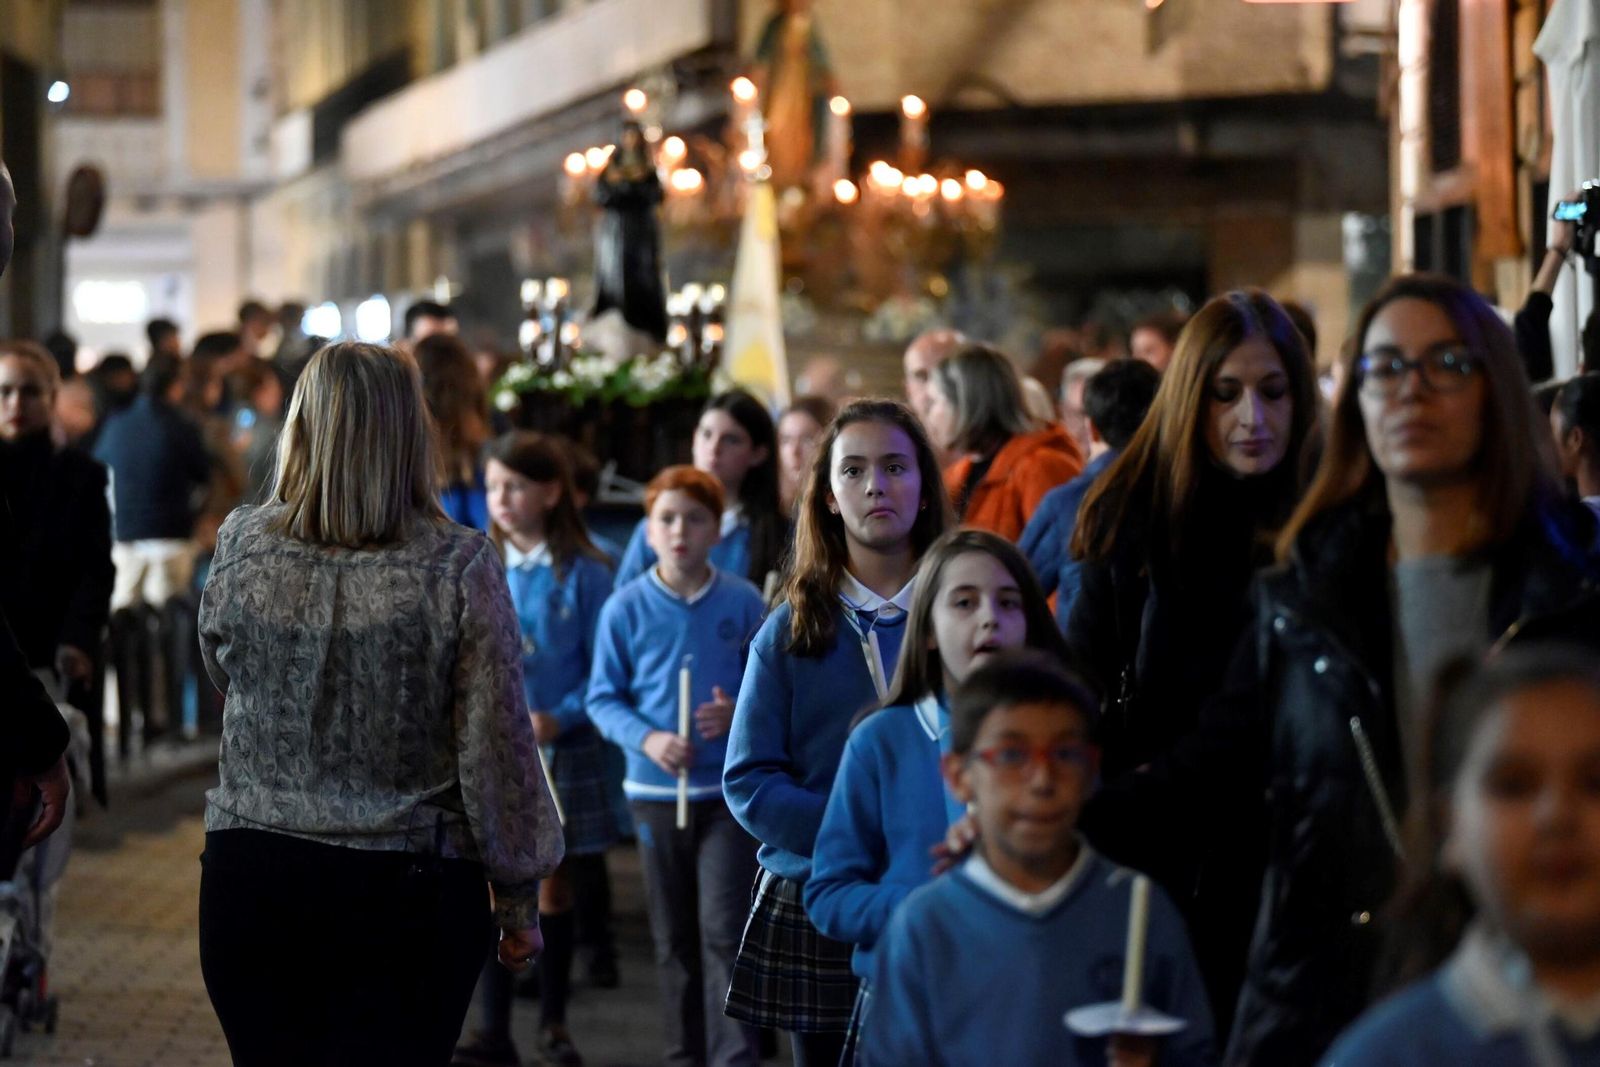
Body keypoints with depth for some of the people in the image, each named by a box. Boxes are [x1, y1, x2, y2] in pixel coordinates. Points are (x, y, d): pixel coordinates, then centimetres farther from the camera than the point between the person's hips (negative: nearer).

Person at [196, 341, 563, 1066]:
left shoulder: (240, 548, -4)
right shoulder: (460, 569, -11)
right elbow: (497, 754, -7)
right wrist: (519, 903, 3)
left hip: (251, 878, 2)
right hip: (407, 894, -2)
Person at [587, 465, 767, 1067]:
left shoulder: (743, 603, -4)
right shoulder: (627, 608, -3)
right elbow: (603, 698, 1)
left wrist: (739, 712, -16)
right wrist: (648, 739, -15)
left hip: (730, 790, -2)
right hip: (656, 791, 2)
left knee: (724, 928, -10)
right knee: (674, 938, 13)